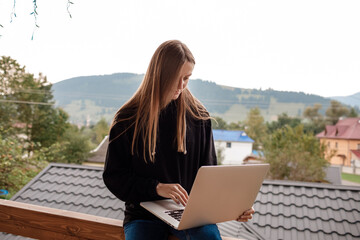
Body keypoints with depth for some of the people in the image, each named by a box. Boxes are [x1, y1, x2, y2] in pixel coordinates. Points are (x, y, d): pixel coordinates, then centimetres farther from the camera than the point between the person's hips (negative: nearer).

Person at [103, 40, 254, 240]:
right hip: (144, 213, -1)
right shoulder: (128, 119, -3)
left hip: (191, 210, 2)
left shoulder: (198, 115, 3)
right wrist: (156, 188, -16)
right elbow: (113, 176, -1)